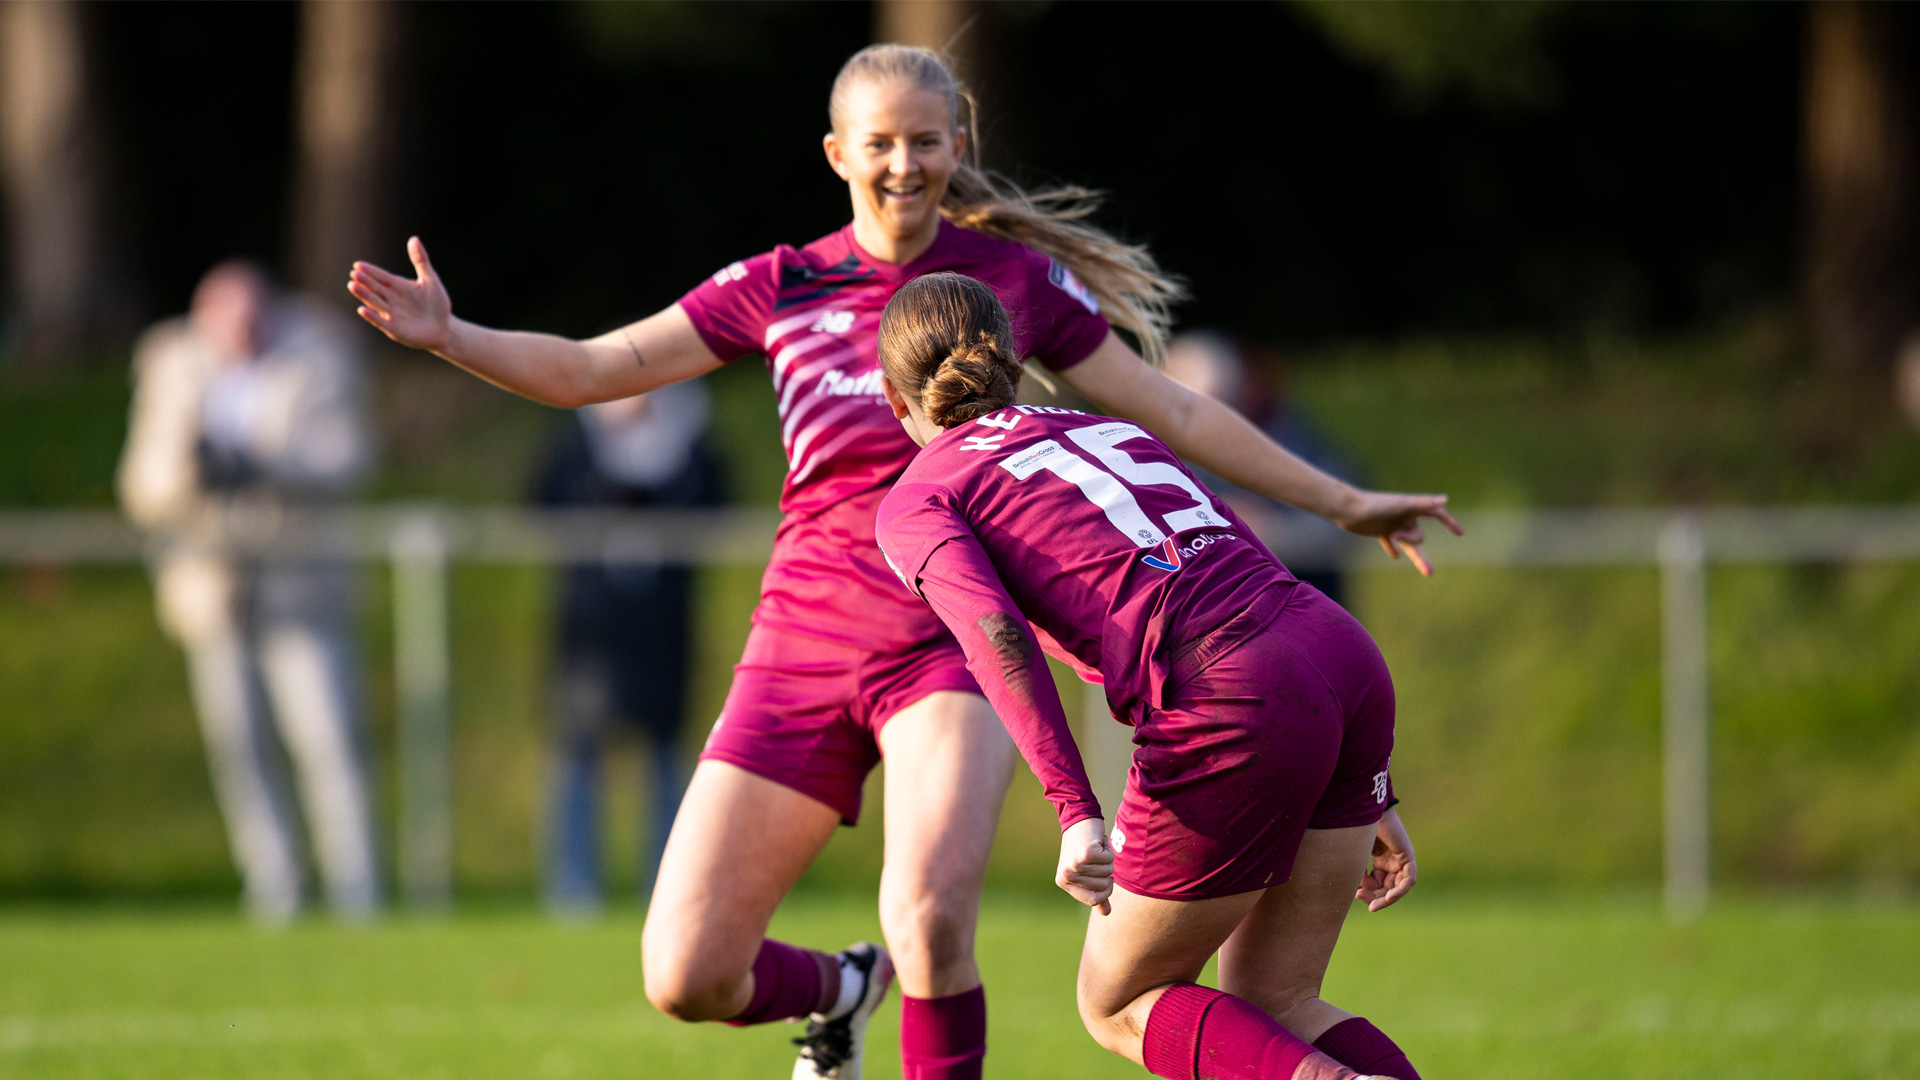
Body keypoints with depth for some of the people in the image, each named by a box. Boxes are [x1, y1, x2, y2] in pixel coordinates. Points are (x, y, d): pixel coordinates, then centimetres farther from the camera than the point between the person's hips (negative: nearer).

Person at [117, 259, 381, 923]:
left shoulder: (317, 365, 2)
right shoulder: (173, 377, 8)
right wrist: (188, 469, -16)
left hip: (298, 587, -3)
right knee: (239, 747, 0)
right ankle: (275, 897, 7)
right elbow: (144, 492, 6)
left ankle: (358, 898, -8)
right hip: (212, 587, 3)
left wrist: (264, 467, -22)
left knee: (327, 738, -12)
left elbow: (346, 462, -8)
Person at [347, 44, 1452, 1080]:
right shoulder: (780, 289, 10)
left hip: (955, 640, -3)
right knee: (688, 977, -4)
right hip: (805, 639, 3)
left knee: (930, 921, -30)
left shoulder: (1016, 278, 7)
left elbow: (1173, 412, 15)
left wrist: (1341, 502, 15)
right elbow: (587, 370, 8)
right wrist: (447, 336, -8)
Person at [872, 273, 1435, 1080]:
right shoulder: (1110, 432, 29)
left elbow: (998, 636, -11)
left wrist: (1076, 815, -20)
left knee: (1120, 1006, 15)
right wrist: (1370, 796, 27)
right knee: (1275, 1009, 20)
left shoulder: (914, 505, 10)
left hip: (1234, 711, -6)